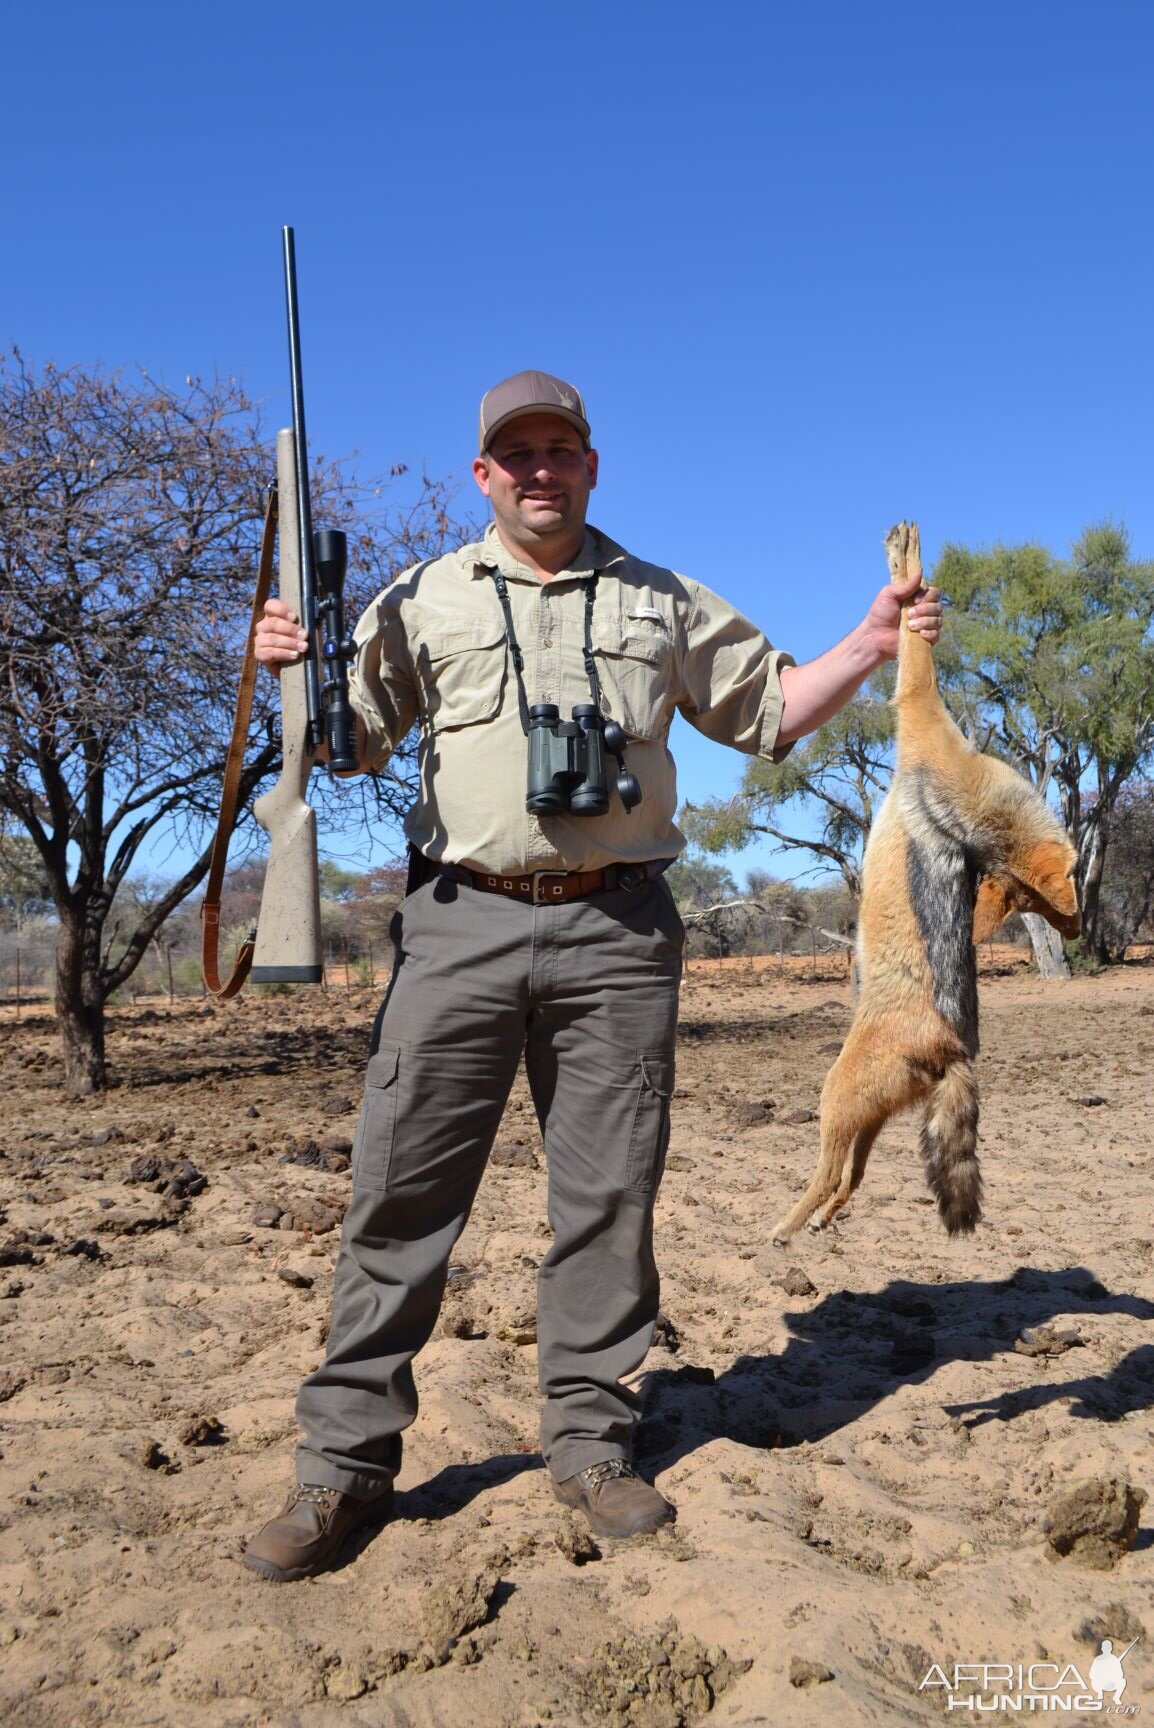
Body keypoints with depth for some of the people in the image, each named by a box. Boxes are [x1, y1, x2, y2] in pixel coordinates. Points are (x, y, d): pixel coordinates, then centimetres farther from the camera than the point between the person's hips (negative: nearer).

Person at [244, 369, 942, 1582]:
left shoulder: (664, 604, 18)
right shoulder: (422, 599, 14)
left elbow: (771, 708, 20)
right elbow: (347, 738, 12)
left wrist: (870, 646, 6)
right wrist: (288, 667, -7)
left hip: (617, 930, 1)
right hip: (462, 922, -1)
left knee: (608, 1194, 5)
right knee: (401, 1186, -2)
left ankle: (589, 1443, 20)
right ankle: (345, 1461, 10)